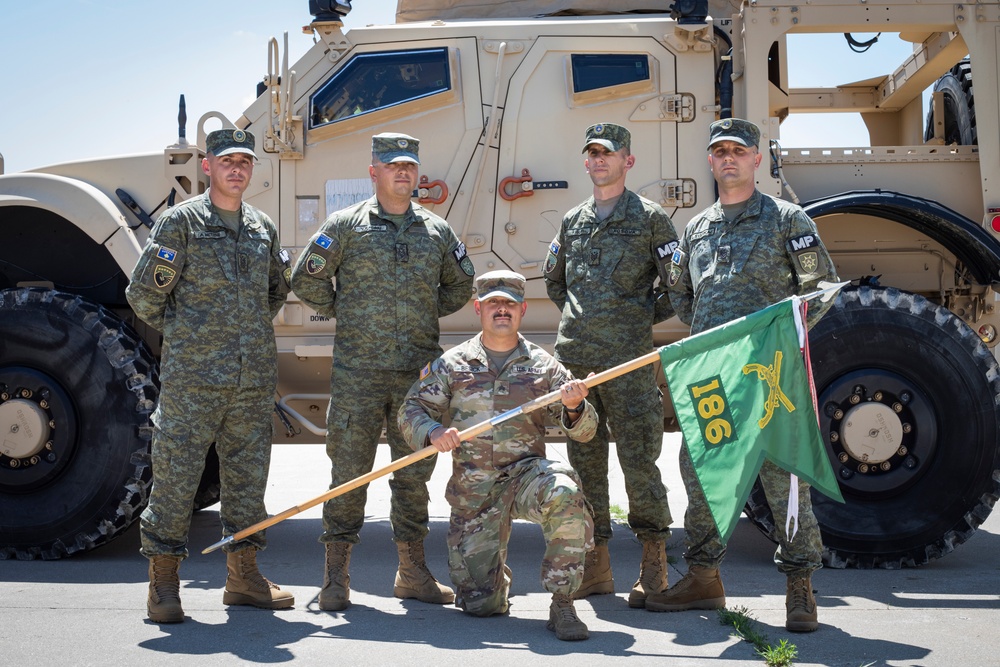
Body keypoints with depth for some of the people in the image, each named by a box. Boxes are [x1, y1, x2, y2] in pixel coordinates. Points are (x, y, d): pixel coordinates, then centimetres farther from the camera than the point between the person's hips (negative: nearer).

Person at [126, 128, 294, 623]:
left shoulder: (263, 227, 13)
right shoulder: (180, 222, -3)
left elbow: (277, 289, 29)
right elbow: (144, 294, -3)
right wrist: (183, 333, 5)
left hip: (254, 376, 5)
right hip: (193, 374, -5)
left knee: (248, 472, 10)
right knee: (176, 471, -2)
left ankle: (243, 575, 21)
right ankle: (163, 581, 8)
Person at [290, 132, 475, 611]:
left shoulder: (437, 231, 12)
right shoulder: (345, 225, 2)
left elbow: (460, 285, 25)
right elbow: (306, 279, 4)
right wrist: (344, 316, 6)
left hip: (419, 372, 3)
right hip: (357, 370, -3)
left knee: (415, 471, 8)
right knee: (349, 470, -1)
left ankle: (413, 573, 18)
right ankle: (336, 576, 8)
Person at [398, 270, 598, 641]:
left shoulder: (543, 366, 7)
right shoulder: (452, 364, 8)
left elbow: (584, 432, 4)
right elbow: (411, 411, 6)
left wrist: (575, 408, -20)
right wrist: (432, 433, -17)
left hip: (526, 473, 0)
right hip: (473, 489, 1)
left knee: (564, 492, -37)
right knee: (480, 604, -3)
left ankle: (562, 603, -22)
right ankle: (495, 571, 36)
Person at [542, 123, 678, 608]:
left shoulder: (650, 218, 2)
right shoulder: (572, 221, 17)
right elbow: (553, 280, 29)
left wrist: (641, 317, 2)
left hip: (627, 360, -5)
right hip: (573, 357, 5)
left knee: (638, 462, -5)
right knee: (585, 461, 8)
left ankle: (653, 571, 4)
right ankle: (595, 567, 16)